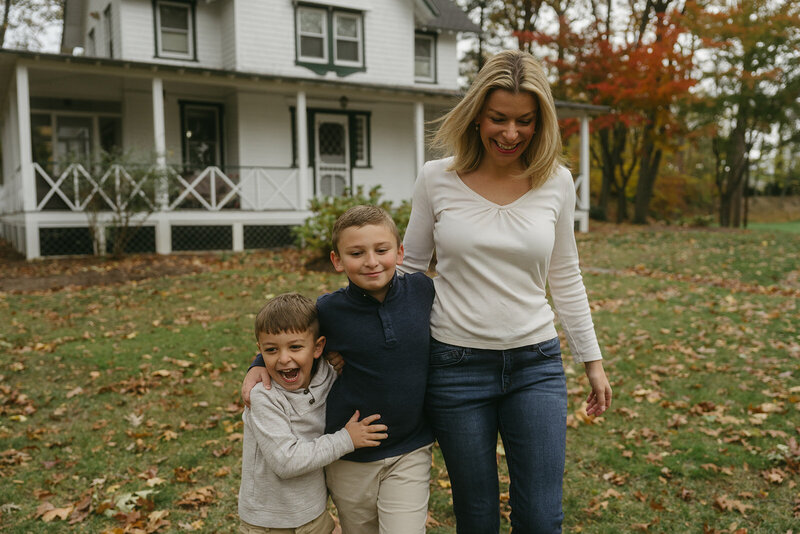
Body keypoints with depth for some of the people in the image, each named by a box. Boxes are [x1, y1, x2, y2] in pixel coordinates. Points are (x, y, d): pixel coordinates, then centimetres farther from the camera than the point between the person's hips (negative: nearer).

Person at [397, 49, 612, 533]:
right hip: (457, 366, -1)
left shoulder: (557, 182, -1)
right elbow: (410, 269, 5)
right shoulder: (437, 179, -6)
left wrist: (592, 359, 11)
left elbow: (565, 278, 8)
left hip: (536, 365, 2)